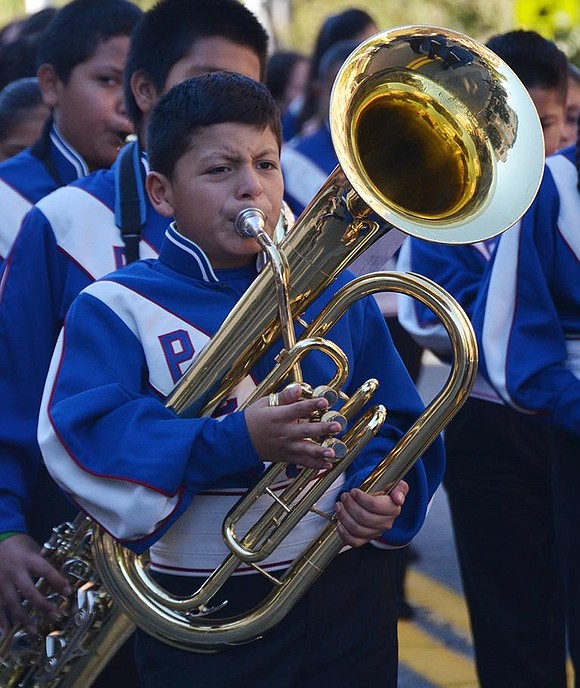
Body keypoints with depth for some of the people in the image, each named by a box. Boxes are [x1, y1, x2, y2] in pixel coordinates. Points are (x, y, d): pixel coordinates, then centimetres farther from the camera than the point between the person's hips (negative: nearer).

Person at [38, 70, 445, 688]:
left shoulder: (336, 295, 8)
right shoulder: (116, 308, -5)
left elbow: (394, 424, 10)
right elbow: (82, 436, -20)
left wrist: (383, 493, -13)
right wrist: (239, 440, -29)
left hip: (348, 596, 4)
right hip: (201, 613, -3)